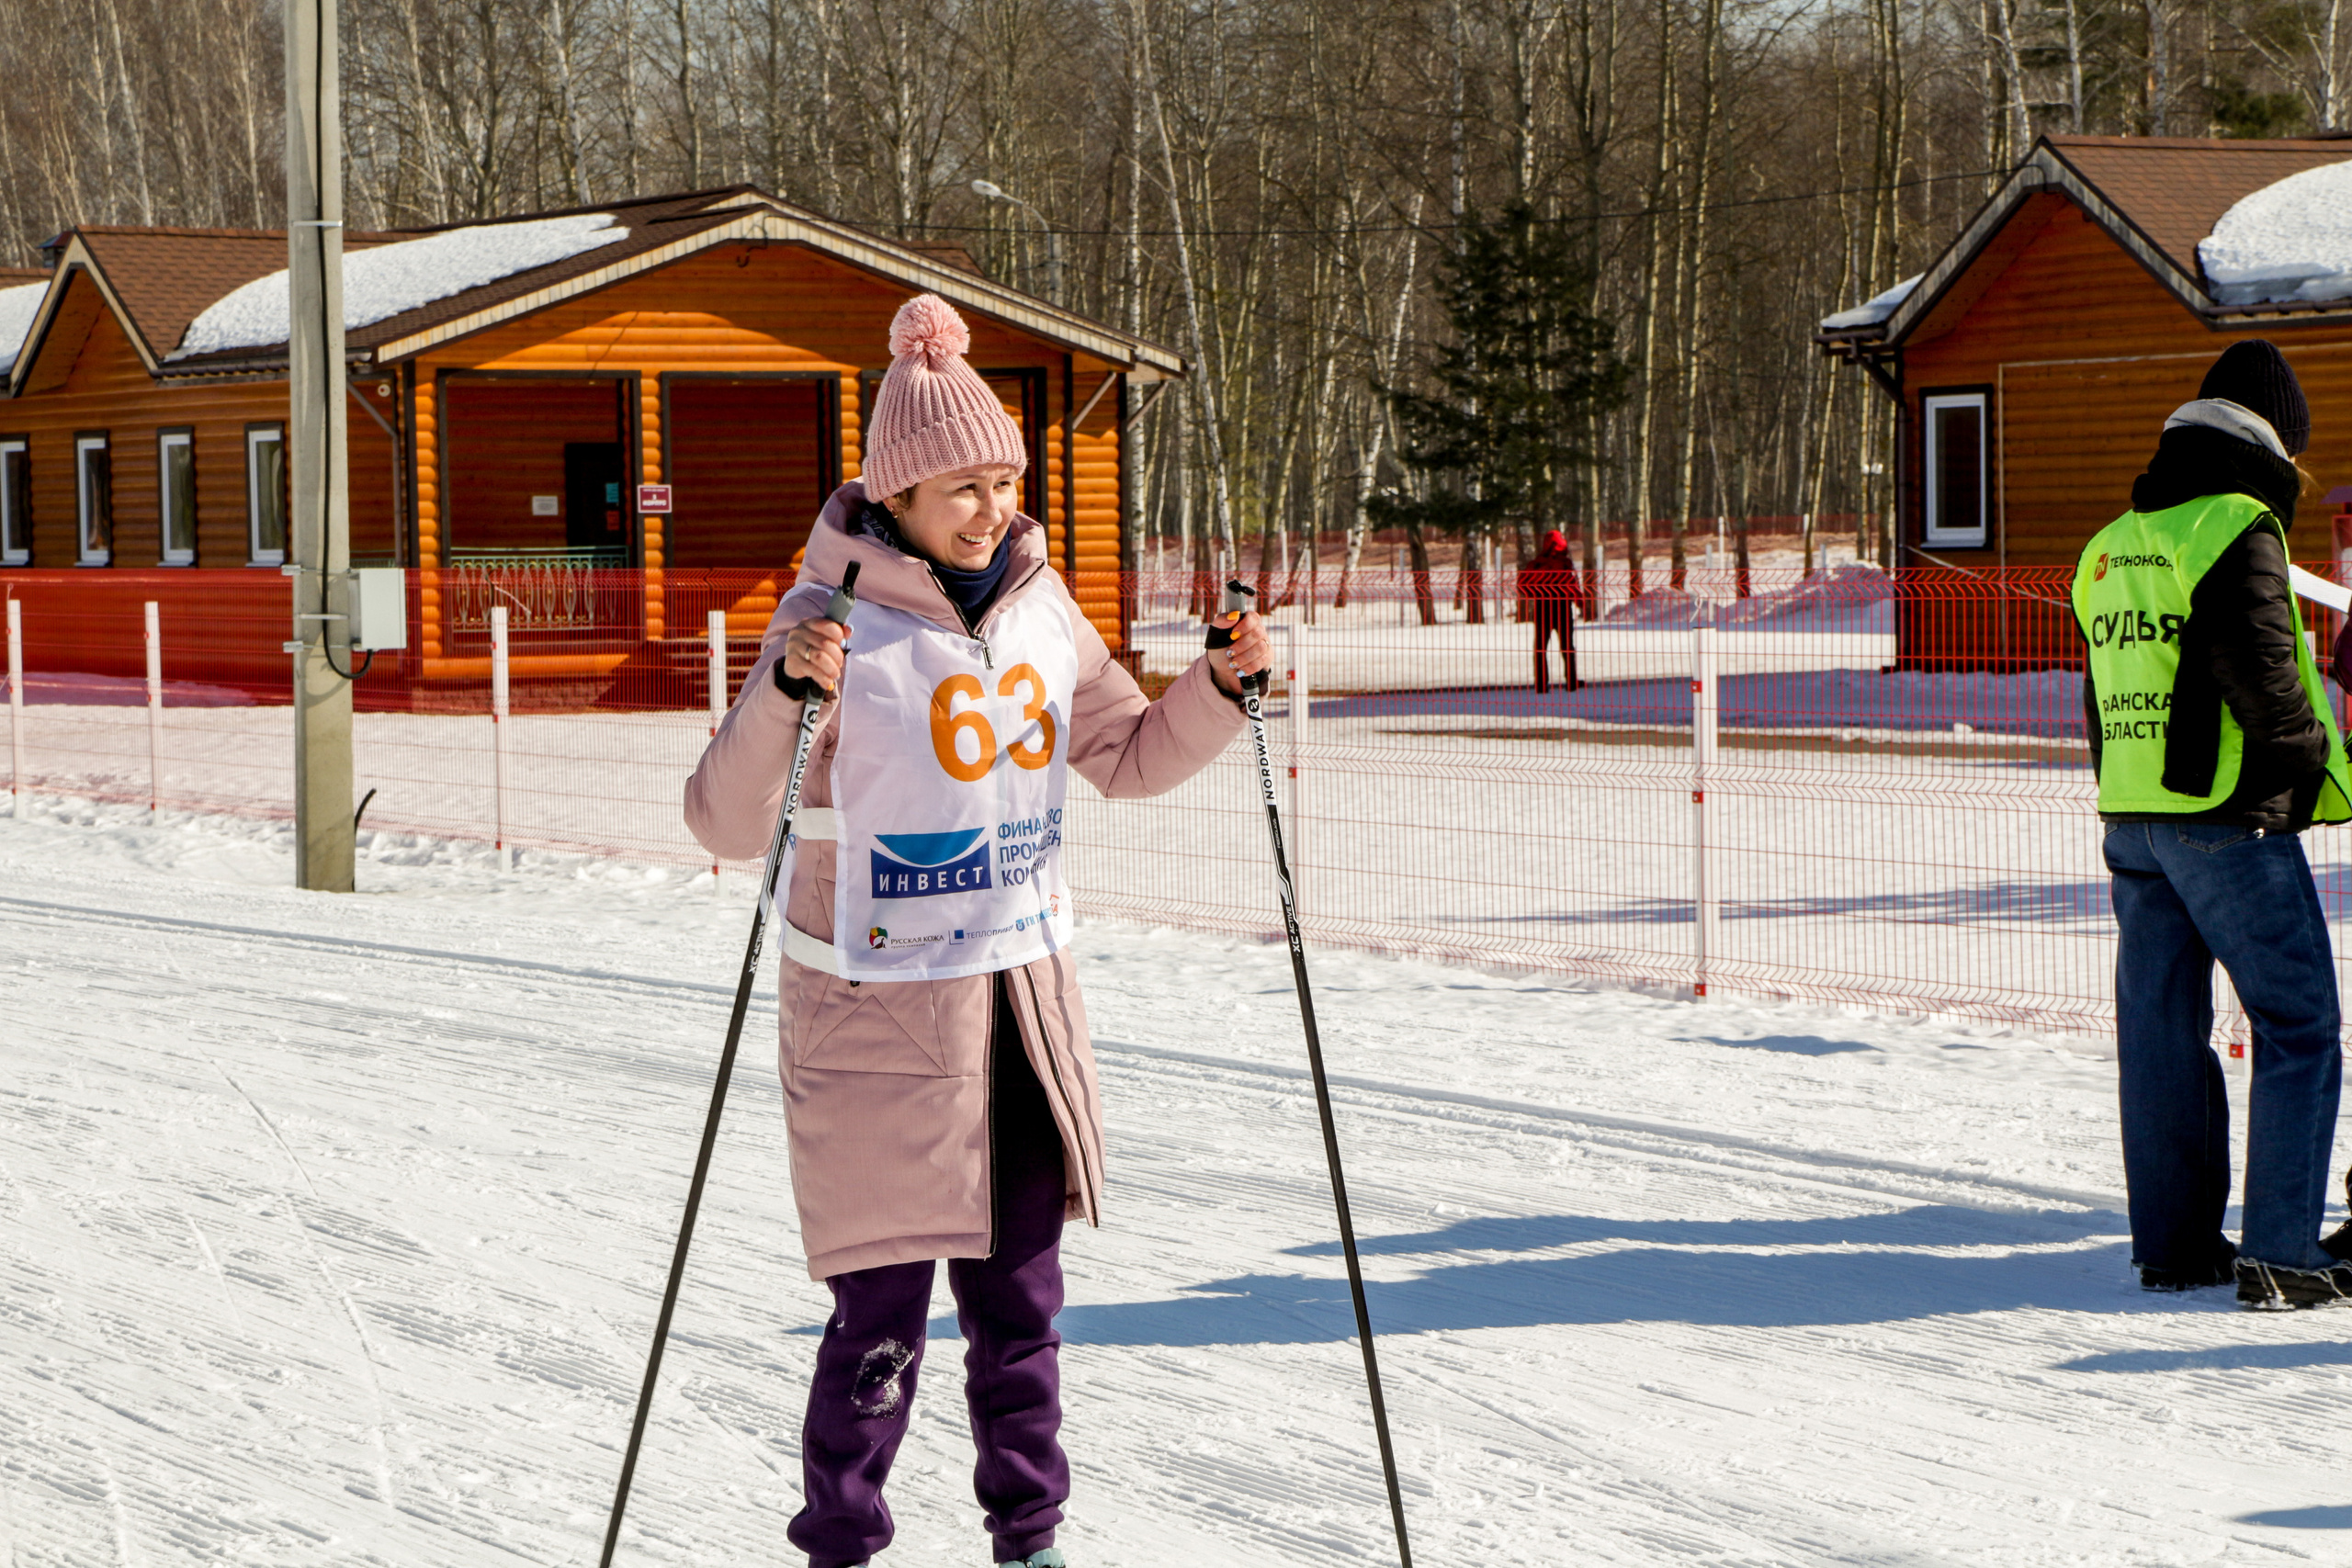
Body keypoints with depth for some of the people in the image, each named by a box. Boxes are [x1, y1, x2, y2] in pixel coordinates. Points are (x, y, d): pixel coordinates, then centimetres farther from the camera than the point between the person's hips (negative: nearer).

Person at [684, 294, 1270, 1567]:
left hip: (1022, 992, 6)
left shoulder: (1034, 603, 4)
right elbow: (725, 824, -20)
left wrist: (1220, 686, 0)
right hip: (877, 1006, -5)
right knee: (883, 1312, -2)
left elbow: (1130, 757, 17)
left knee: (1019, 1294, 13)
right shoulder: (841, 617, -14)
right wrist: (785, 694, -36)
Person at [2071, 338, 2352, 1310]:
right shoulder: (2237, 526, -11)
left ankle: (2171, 1242, 15)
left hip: (2128, 816, 8)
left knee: (2160, 1030, 11)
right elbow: (2262, 671, -20)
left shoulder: (2111, 544, 14)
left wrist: (2129, 778, 19)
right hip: (2228, 819, -8)